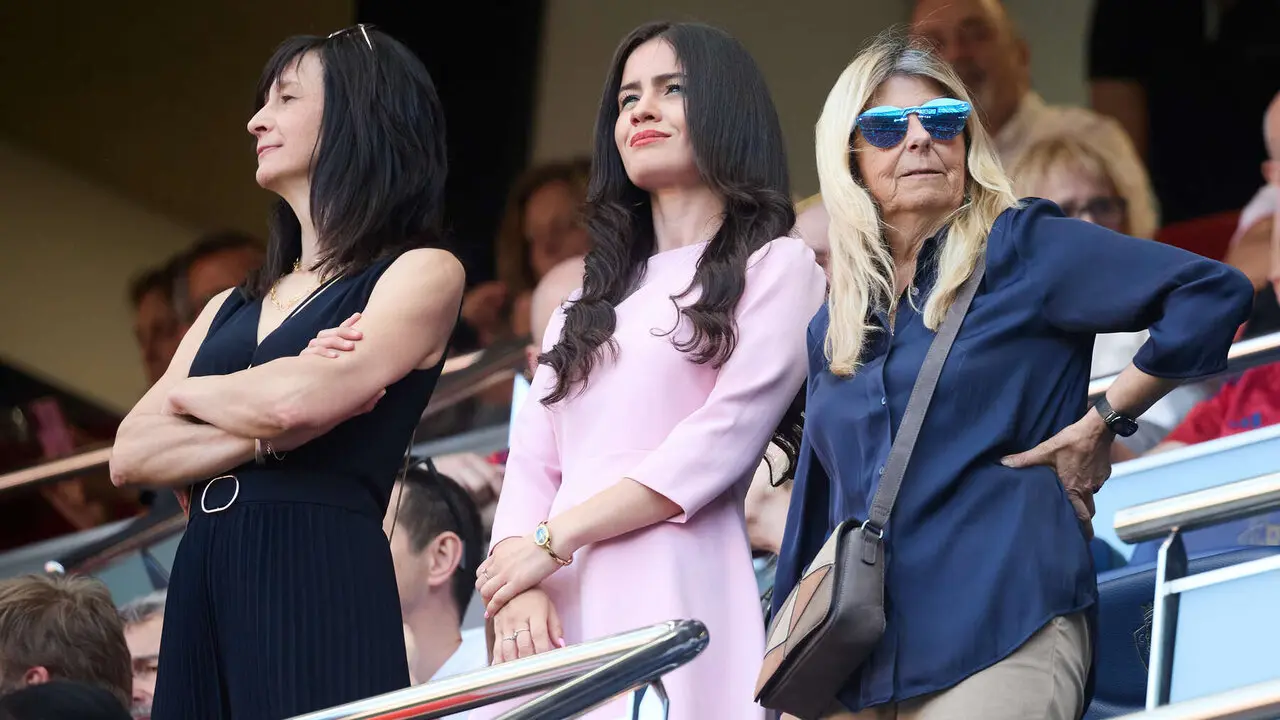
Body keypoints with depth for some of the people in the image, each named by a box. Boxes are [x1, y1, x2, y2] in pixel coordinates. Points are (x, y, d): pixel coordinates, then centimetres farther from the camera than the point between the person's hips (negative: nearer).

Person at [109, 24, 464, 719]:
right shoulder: (232, 309, 22)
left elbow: (298, 400, -13)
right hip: (203, 589, 6)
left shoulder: (422, 274, 3)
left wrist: (188, 395, 7)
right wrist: (265, 435, -6)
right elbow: (130, 458, 10)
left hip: (321, 583, -6)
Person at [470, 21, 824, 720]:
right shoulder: (591, 301, 24)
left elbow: (722, 440, -8)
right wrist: (517, 591, -7)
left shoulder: (776, 267, 5)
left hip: (673, 595, -5)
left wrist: (552, 541, -10)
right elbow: (532, 460, 13)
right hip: (558, 606, 5)